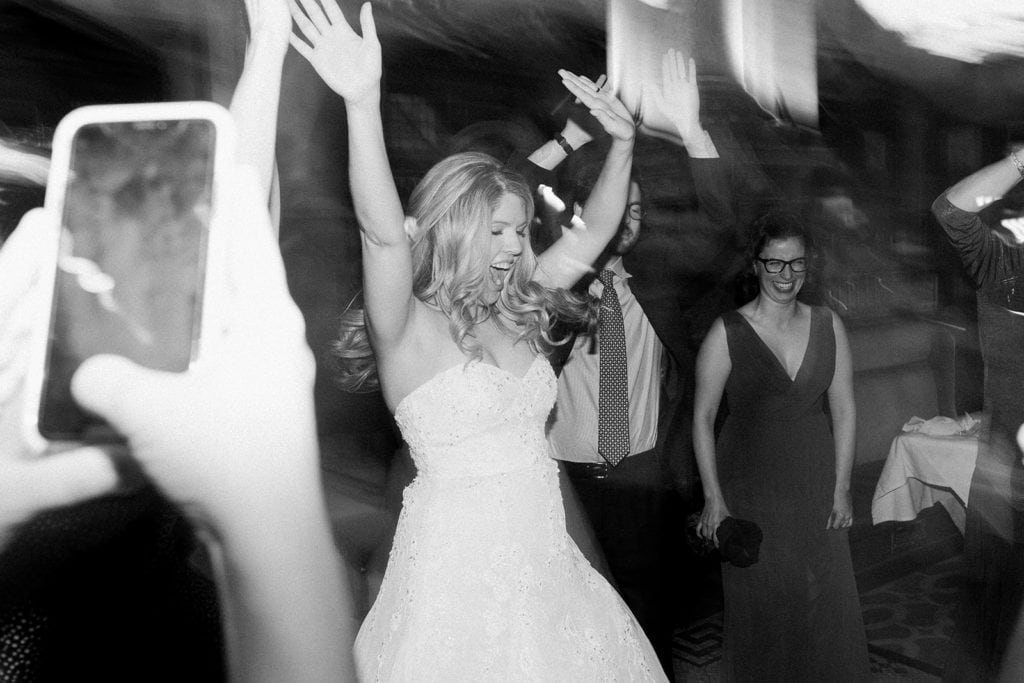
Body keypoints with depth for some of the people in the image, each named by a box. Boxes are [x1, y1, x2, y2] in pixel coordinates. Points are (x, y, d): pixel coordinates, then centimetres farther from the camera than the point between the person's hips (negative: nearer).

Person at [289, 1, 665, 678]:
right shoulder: (411, 327, -14)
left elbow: (592, 233, 10)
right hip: (459, 564, -6)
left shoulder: (517, 312, 5)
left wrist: (622, 143, 1)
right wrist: (363, 101, -43)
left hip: (544, 555, 7)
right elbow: (383, 233, -32)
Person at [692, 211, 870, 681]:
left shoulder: (828, 326, 1)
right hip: (750, 486, -3)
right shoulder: (727, 333, -10)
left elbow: (843, 411, 5)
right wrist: (713, 498, -9)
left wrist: (841, 488, 3)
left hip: (815, 484, 3)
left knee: (828, 598, 11)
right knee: (759, 600, 8)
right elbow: (703, 418, -7)